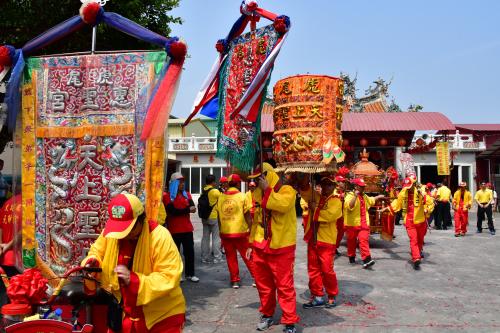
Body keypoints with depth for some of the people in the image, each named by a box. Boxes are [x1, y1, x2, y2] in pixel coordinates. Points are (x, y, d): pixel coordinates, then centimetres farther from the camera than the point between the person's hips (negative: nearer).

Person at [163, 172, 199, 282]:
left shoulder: (187, 194, 11)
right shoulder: (167, 196, -3)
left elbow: (192, 207, -5)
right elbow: (172, 211, -16)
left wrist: (180, 211, -22)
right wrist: (187, 209, -15)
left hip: (187, 228, 4)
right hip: (174, 229, -4)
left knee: (190, 251, 6)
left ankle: (190, 274, 15)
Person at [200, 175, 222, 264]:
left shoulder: (203, 191, 4)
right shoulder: (215, 191, -13)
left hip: (205, 217, 6)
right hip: (214, 217, -6)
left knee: (205, 237, 10)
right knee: (216, 238, 2)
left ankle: (205, 257, 16)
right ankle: (217, 258, 4)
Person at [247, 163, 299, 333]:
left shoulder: (286, 190, -8)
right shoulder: (259, 194, 14)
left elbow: (283, 204, -31)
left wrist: (267, 189, -22)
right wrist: (252, 244, 17)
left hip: (281, 248, -6)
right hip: (260, 248, 7)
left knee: (284, 286, -1)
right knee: (263, 284, 14)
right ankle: (267, 314, 31)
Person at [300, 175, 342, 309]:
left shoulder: (336, 201, -6)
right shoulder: (315, 197, 11)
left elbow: (330, 215, -22)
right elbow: (303, 188, 8)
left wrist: (315, 208, -13)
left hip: (327, 240, -6)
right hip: (312, 239, 6)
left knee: (327, 270, 0)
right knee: (313, 269, 9)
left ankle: (332, 297, 17)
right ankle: (317, 297, 20)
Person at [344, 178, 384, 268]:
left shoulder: (364, 196, 17)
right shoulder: (350, 195, -10)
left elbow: (370, 200, 41)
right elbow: (349, 206, -29)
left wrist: (378, 197, 46)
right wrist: (355, 196, -33)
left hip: (364, 223, 5)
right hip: (352, 224, -4)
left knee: (364, 240, -11)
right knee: (352, 241, 9)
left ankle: (366, 260, -18)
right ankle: (351, 257, 29)